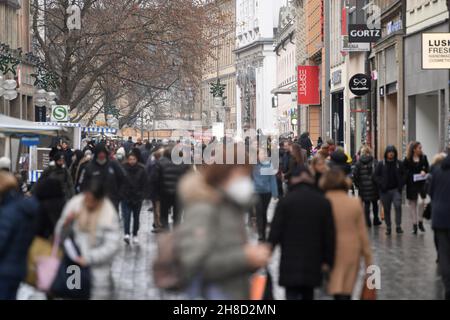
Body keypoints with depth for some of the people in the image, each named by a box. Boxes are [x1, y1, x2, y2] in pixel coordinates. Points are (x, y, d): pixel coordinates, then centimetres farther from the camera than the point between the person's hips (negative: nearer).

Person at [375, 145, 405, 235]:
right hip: (385, 191, 1)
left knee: (398, 206, -18)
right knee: (386, 210, 6)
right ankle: (388, 227, 17)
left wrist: (401, 185, -3)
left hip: (396, 190, -1)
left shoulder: (399, 164, 4)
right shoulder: (381, 164, 1)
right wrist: (381, 185, -10)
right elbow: (376, 176, 2)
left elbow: (403, 175, 10)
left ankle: (398, 226, -12)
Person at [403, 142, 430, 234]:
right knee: (412, 204, 5)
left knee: (421, 202, -17)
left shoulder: (423, 157, 4)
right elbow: (404, 171, 0)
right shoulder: (407, 160, -2)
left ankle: (420, 222, 3)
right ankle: (414, 225, 15)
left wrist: (424, 171, -14)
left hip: (421, 184, 1)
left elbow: (427, 167, 8)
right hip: (411, 185, -1)